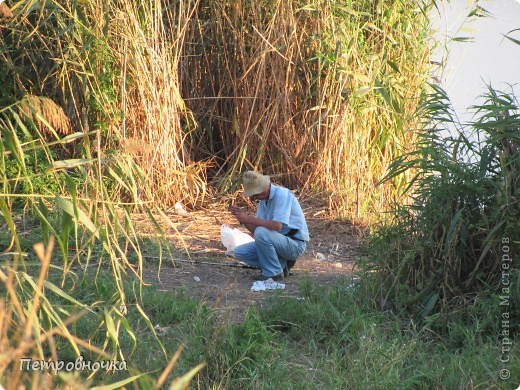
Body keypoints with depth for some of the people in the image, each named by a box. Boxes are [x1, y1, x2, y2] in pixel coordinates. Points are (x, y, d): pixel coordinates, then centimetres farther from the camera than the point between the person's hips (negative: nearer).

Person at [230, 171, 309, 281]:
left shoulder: (282, 194, -19)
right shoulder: (263, 200, 8)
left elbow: (277, 226, -31)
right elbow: (255, 229, 7)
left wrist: (249, 219, -27)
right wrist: (243, 217, -10)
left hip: (294, 244, -9)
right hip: (279, 242, 9)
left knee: (261, 233, -32)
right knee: (240, 252, 0)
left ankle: (273, 272, -15)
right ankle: (281, 264, 4)